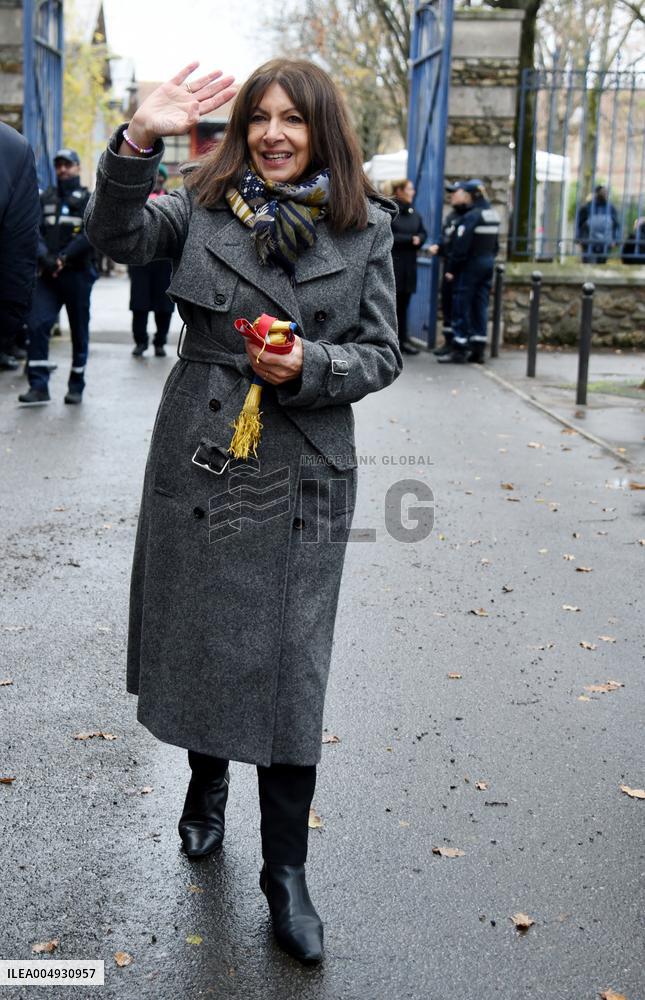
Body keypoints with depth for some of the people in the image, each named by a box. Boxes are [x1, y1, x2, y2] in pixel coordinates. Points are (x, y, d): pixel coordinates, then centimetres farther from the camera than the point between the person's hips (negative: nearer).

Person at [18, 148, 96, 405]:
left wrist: (64, 258, -18)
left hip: (77, 274, -2)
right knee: (37, 325, -12)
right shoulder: (46, 198, 13)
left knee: (79, 331, 6)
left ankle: (76, 387, 17)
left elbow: (91, 234, -10)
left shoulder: (89, 200, 4)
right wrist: (45, 257, -16)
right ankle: (38, 386, -11)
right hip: (48, 275, 2)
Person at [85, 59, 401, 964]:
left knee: (290, 668, 2)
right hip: (198, 463, 2)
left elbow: (381, 355, 1)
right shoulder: (204, 203, 2)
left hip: (303, 480, -1)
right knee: (199, 640, 15)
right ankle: (207, 783, 45)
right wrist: (138, 142, -29)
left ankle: (285, 872, 17)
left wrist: (309, 367, -17)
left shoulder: (364, 228, 1)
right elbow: (118, 236, -15)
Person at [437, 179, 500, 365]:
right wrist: (489, 259, 19)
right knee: (480, 306, 11)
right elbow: (495, 244, 15)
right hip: (487, 264, 8)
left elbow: (461, 246, -18)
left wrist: (451, 268, -13)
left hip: (470, 266, -8)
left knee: (462, 307, -1)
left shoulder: (471, 216, -16)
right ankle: (478, 349, 13)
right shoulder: (493, 215, 10)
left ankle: (459, 350, 0)